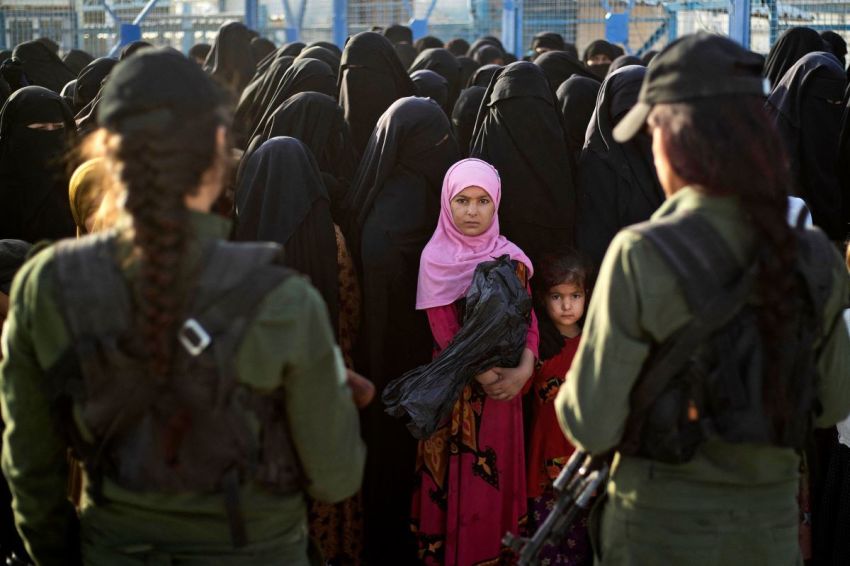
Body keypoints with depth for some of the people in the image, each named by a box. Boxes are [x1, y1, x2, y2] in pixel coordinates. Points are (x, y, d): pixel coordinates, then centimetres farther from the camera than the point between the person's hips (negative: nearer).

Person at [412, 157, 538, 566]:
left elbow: (527, 320, 1)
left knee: (498, 478, 8)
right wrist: (483, 375, -20)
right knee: (457, 480, 1)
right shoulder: (435, 259, -5)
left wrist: (523, 369, -16)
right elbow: (445, 332, -11)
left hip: (505, 384, 3)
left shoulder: (510, 256, 5)